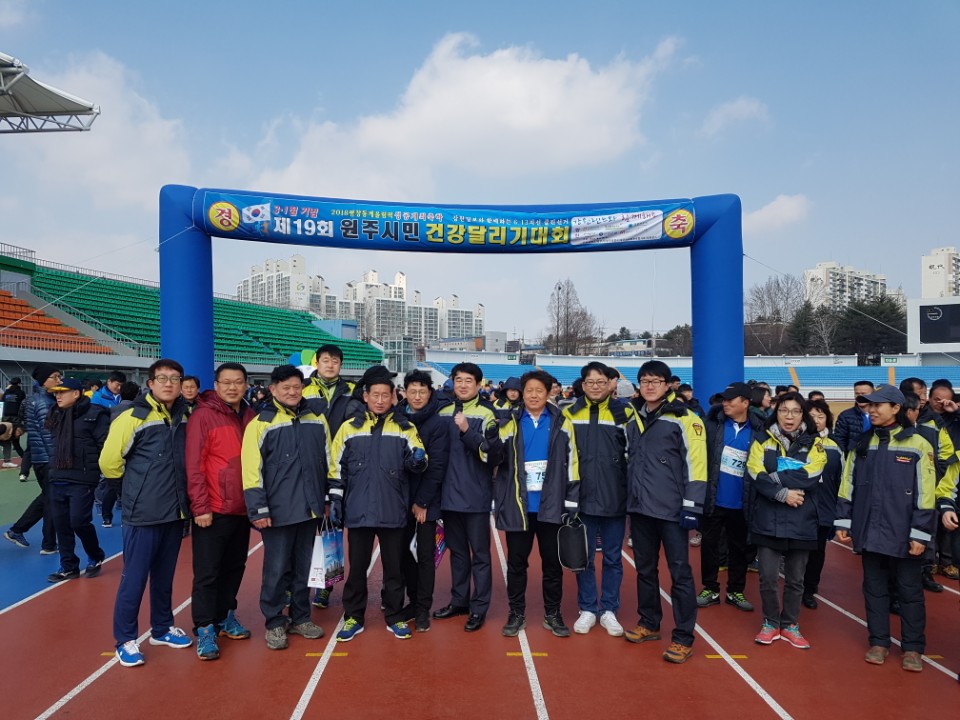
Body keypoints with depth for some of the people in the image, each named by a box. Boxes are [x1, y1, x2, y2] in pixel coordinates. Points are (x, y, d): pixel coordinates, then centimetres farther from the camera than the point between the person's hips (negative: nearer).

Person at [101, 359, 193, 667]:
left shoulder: (183, 418, 5)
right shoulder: (133, 418, -13)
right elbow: (109, 462, -9)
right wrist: (138, 484, 2)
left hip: (175, 512, 5)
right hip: (143, 513, -5)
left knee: (164, 576, 17)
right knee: (134, 578, 2)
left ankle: (162, 628, 31)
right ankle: (125, 639, 17)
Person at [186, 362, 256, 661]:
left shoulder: (251, 417, 7)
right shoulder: (203, 416, -9)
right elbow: (194, 465, -12)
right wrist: (200, 506, -15)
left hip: (242, 509, 6)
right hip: (213, 510, -5)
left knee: (234, 567, 17)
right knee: (207, 571, 3)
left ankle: (225, 615, 33)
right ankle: (205, 629, 14)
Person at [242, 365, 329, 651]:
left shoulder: (317, 420, 8)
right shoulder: (261, 423, -5)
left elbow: (327, 462, 14)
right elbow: (252, 470, -8)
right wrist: (258, 509, -12)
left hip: (310, 508, 4)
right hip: (278, 510, -4)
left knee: (304, 567, 14)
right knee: (277, 568, 3)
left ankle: (300, 618, 28)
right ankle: (274, 623, 20)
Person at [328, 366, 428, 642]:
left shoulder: (405, 428, 3)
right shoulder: (349, 428, 3)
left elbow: (418, 464, 0)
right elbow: (336, 468, 6)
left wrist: (418, 459, -22)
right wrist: (335, 501, 2)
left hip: (393, 512, 0)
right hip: (358, 512, 0)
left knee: (394, 568, 10)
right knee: (357, 567, 11)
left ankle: (395, 617, 24)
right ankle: (353, 617, 25)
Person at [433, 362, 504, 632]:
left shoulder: (486, 414, -8)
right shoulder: (443, 413, 8)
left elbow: (492, 454, -19)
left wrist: (467, 431, -27)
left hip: (476, 496, -5)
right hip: (449, 495, 5)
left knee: (479, 553, 5)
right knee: (457, 551, 16)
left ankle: (479, 607, 14)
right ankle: (459, 600, 29)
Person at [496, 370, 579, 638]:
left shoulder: (562, 423, 1)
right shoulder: (509, 423, 4)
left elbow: (571, 464, 2)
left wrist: (571, 502, -1)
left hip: (551, 505, 0)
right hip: (518, 505, 1)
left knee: (552, 562, 10)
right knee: (516, 562, 9)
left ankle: (552, 614, 25)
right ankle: (516, 613, 23)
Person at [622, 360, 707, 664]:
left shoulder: (683, 419, -8)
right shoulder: (634, 419, 11)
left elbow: (695, 464, -11)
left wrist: (692, 506, -14)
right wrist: (629, 497, 17)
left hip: (671, 509, -6)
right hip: (640, 507, 6)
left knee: (679, 572, 1)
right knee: (645, 569, 16)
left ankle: (683, 637, 12)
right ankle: (649, 624, 31)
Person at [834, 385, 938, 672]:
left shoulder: (917, 445, -6)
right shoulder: (861, 443, 6)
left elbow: (924, 493, -8)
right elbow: (848, 484, 9)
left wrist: (920, 533, -11)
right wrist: (843, 522, 6)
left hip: (903, 534, -3)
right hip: (869, 531, 4)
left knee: (909, 591, 9)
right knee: (874, 588, 12)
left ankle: (912, 647, 22)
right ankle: (878, 642, 25)